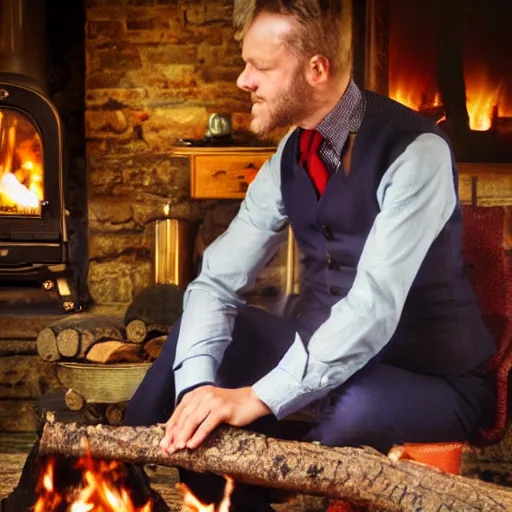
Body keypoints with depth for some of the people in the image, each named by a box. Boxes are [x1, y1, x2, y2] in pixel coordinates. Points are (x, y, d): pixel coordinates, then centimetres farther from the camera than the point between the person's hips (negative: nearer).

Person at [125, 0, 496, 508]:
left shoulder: (415, 151, -23)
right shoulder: (290, 157, -1)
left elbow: (374, 305, -33)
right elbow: (218, 279, -5)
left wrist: (259, 397, -38)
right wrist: (197, 385, -24)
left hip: (431, 379, -6)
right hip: (327, 355, 7)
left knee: (354, 405, -38)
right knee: (191, 337, -7)